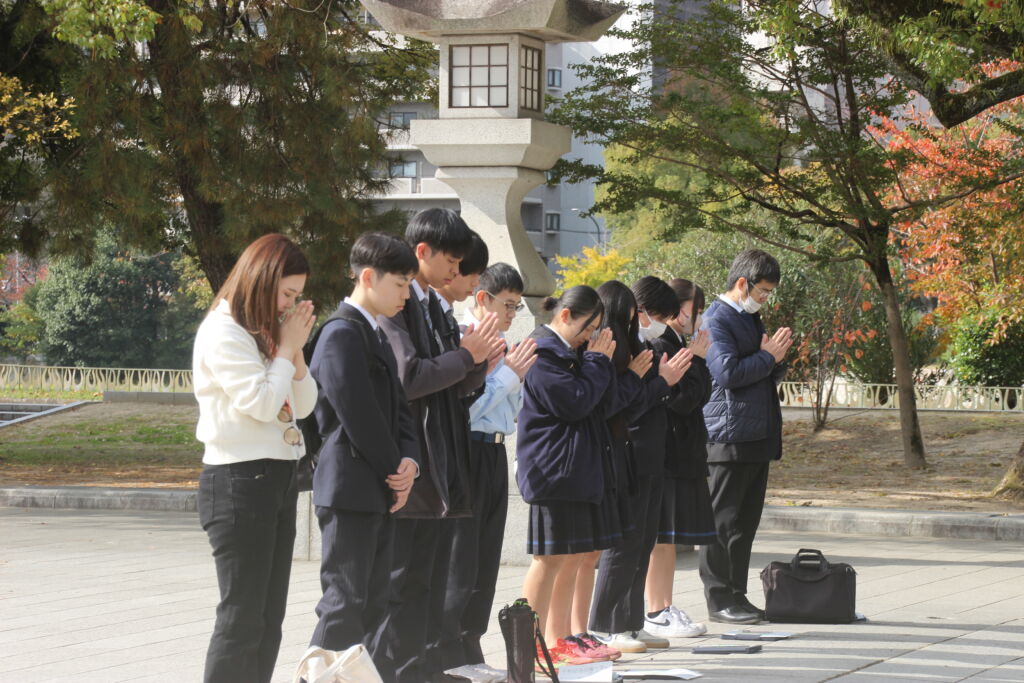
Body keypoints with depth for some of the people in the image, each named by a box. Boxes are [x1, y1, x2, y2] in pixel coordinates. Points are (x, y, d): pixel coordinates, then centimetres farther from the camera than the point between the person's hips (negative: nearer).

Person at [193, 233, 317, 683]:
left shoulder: (266, 332, 14)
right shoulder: (223, 333, -11)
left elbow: (303, 406, 16)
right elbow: (261, 402, -18)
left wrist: (295, 349, 3)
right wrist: (286, 349, -6)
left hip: (279, 477, 9)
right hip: (239, 481, -9)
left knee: (269, 617, 9)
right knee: (241, 617, -9)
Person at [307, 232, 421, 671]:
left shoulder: (375, 338, 18)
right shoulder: (342, 334, -14)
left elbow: (398, 409, 15)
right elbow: (359, 416, -18)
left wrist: (409, 461, -3)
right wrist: (395, 471, -9)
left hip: (380, 494, 10)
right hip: (350, 491, -10)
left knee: (372, 605, 10)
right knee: (345, 603, -9)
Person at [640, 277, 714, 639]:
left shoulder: (678, 346, 16)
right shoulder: (659, 348, -14)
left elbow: (703, 395, 15)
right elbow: (684, 399, -20)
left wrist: (698, 359, 3)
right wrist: (696, 360, -9)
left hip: (684, 454, 10)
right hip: (666, 453, -10)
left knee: (670, 536, 12)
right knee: (661, 534, -6)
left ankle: (665, 607, 17)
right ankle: (656, 612, -2)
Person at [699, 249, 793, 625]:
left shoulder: (751, 319, 20)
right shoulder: (716, 320, -9)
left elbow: (772, 376, 25)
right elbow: (727, 371, -21)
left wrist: (776, 359, 3)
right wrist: (768, 357, -9)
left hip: (757, 437, 9)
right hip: (728, 436, -9)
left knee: (746, 520, 11)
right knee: (723, 521, -4)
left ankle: (736, 595, 16)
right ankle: (719, 598, -1)